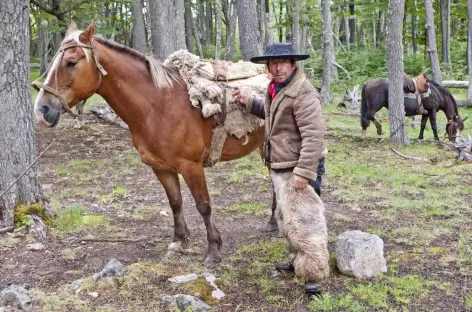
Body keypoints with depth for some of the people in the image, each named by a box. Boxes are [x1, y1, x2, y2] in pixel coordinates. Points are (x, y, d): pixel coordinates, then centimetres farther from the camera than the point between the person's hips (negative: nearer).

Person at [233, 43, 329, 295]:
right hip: (279, 168, 10)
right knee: (285, 217, 21)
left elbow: (314, 137, -26)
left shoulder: (303, 93, -20)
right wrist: (249, 101, 19)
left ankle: (315, 275, 2)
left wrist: (304, 173, -29)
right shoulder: (275, 88, 10)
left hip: (300, 168, -10)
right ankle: (299, 260, 38)